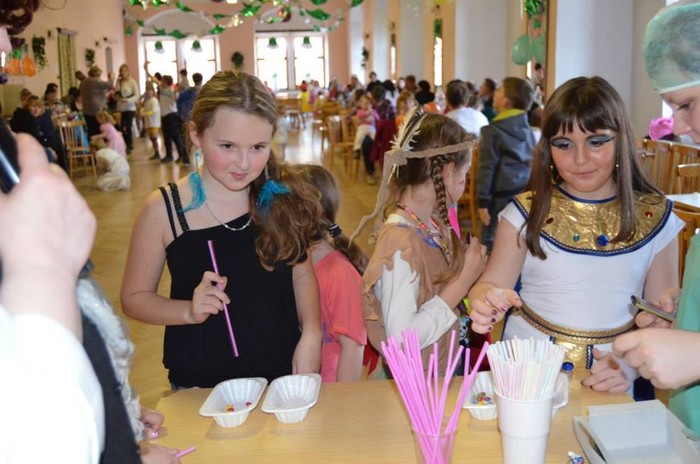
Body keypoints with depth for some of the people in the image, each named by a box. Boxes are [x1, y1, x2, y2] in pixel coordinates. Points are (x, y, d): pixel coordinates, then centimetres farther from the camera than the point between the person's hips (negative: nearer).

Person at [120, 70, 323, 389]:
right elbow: (134, 297, -5)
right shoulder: (164, 209, -14)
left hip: (282, 373, 2)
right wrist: (189, 311, -21)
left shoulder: (282, 196, -7)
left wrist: (311, 335, -7)